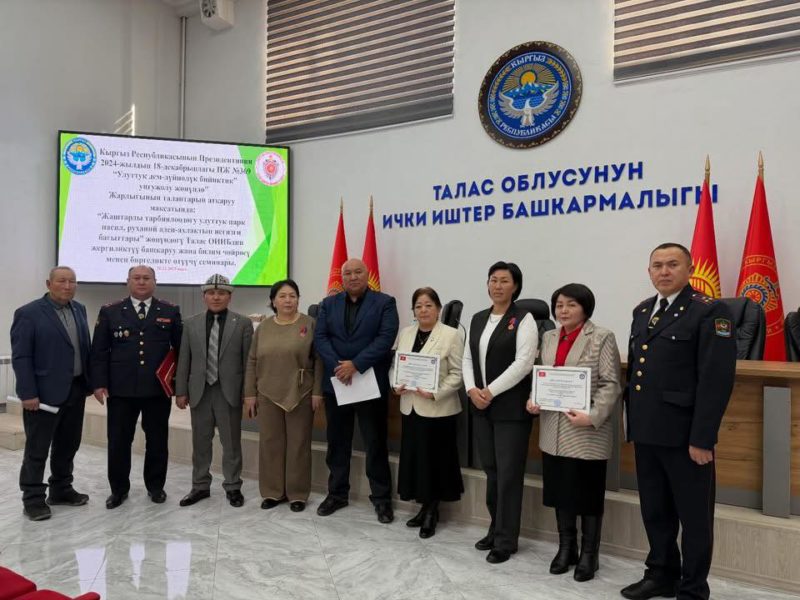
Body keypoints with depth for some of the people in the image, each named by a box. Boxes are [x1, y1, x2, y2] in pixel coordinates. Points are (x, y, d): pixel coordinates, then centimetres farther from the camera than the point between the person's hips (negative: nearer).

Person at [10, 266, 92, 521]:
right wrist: (28, 393, -17)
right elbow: (21, 357, -13)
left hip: (76, 389, 6)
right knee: (37, 449, 6)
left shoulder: (80, 309, 9)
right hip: (45, 392, -6)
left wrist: (90, 382, 7)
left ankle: (61, 490, 30)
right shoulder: (28, 313, -10)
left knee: (68, 445, 16)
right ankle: (33, 499, 17)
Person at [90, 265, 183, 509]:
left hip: (159, 389, 0)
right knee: (118, 442, 8)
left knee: (157, 441, 10)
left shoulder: (170, 312, 4)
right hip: (121, 389, 0)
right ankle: (119, 489, 25)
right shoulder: (110, 311, 5)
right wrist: (99, 383, -5)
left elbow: (181, 349, 5)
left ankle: (155, 486, 26)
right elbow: (99, 351, 3)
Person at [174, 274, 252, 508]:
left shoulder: (243, 323, -2)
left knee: (231, 443, 7)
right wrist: (181, 391, 3)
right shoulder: (191, 324, 7)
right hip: (200, 391, 3)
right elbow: (184, 360, 7)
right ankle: (200, 486, 28)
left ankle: (233, 487, 22)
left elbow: (249, 360, -3)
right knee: (200, 442, 13)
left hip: (229, 391, -2)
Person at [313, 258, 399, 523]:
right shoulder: (328, 304, 10)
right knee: (337, 442, 12)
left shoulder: (385, 303, -1)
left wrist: (356, 365, -19)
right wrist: (337, 366, -15)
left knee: (376, 443, 4)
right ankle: (337, 493, 27)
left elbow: (385, 338, -12)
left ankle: (381, 498, 17)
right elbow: (320, 338, 0)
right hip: (335, 382, 3)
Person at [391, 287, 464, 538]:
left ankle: (432, 510, 21)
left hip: (438, 409, -5)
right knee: (415, 458, 11)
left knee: (434, 460, 4)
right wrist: (395, 385, -4)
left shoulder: (451, 334, -7)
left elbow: (457, 373, -10)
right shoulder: (405, 333, 10)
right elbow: (394, 365, 14)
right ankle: (425, 507, 27)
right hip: (410, 407, 5)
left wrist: (436, 393, -20)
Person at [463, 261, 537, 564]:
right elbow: (467, 358, 11)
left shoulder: (524, 319, -6)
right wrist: (472, 390, -5)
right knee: (491, 471, 13)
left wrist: (491, 391, -16)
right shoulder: (477, 319, 12)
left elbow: (523, 363, -15)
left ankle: (506, 541, 14)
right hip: (480, 406, 6)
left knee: (508, 474, 1)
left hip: (510, 407, -5)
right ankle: (495, 530, 28)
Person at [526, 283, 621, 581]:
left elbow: (610, 384, -10)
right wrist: (533, 400, -2)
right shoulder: (548, 338, 11)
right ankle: (566, 548, 30)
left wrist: (592, 417, -20)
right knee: (560, 491, 13)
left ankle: (588, 554, 24)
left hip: (588, 432, -5)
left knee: (588, 494, 6)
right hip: (553, 431, 5)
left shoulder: (602, 338, -5)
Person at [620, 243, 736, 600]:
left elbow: (717, 379, -15)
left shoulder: (710, 312, -9)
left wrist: (702, 438, -18)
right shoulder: (642, 311, 13)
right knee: (655, 511, 18)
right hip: (646, 432, 7)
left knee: (694, 516, 9)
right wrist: (633, 423, 12)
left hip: (684, 435, -6)